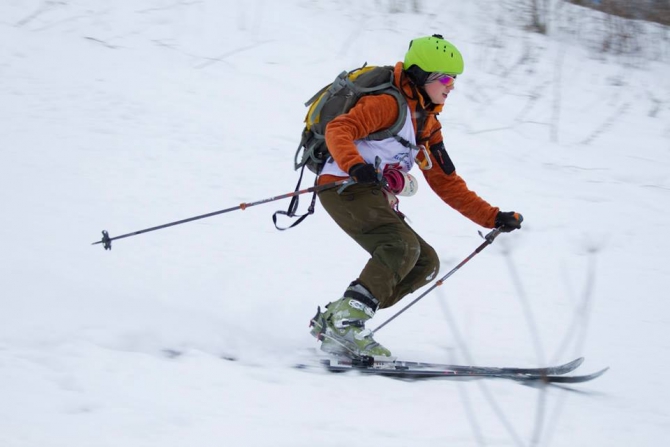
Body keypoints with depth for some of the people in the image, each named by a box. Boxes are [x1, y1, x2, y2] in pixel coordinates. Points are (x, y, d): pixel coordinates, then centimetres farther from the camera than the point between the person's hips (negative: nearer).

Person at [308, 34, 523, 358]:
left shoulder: (427, 124, 20)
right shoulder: (389, 103, -7)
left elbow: (446, 182, 21)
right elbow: (338, 130, -19)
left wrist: (492, 217, 14)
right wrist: (355, 166, -38)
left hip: (375, 198, 9)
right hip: (345, 187, -9)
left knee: (425, 263, 2)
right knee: (403, 246, -27)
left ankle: (334, 320, -3)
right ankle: (345, 321, -31)